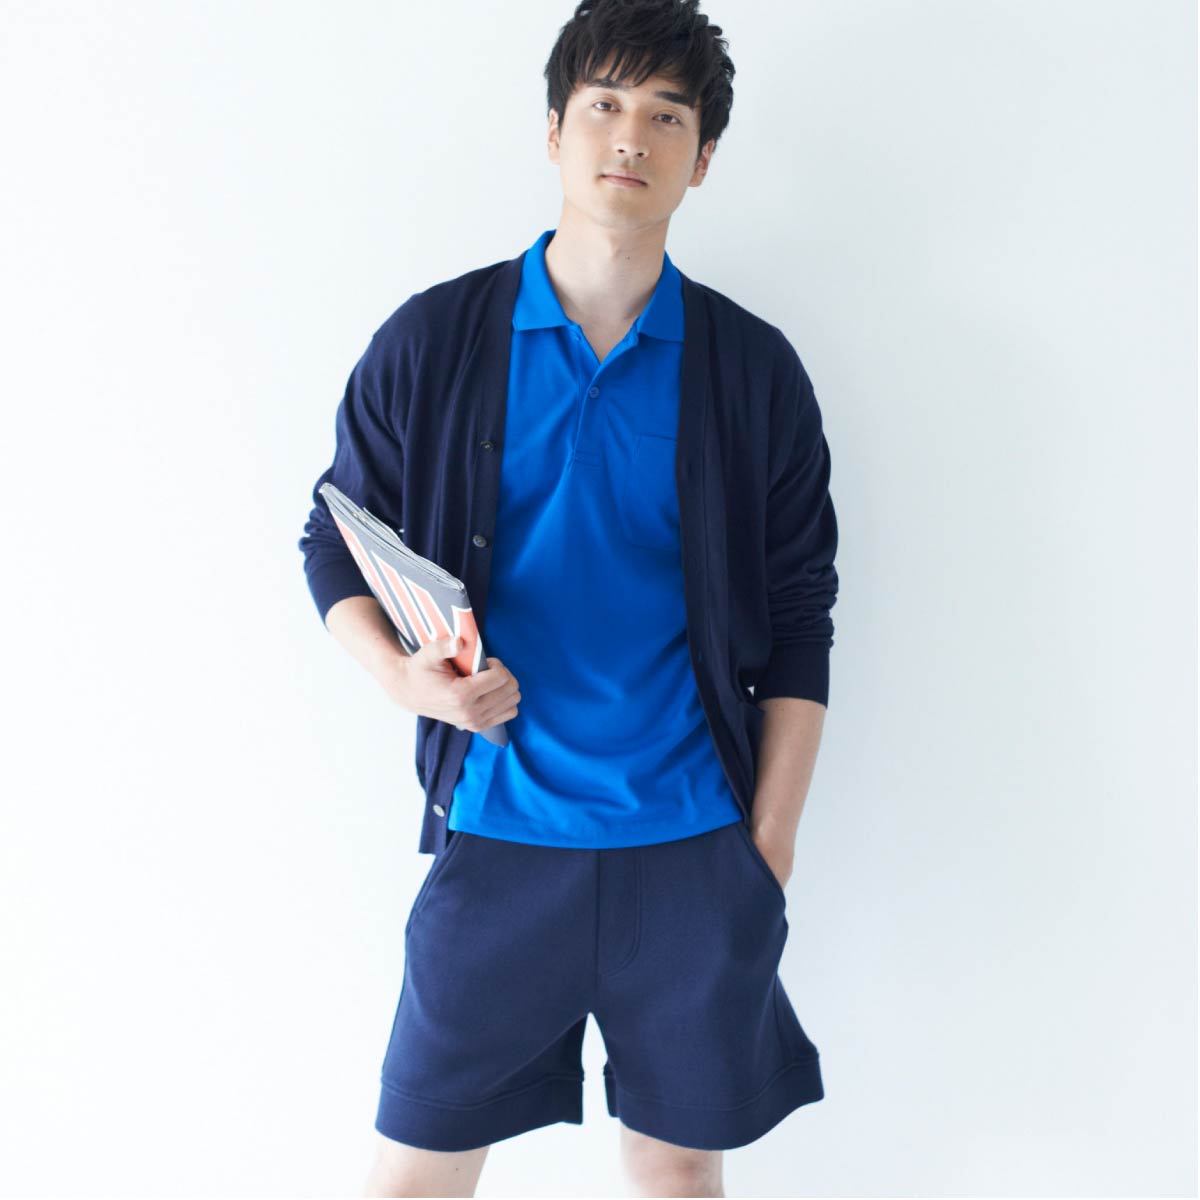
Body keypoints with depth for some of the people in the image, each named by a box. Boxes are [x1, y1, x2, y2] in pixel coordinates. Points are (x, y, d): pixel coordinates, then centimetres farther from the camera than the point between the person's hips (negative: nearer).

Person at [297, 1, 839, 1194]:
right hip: (496, 829, 0)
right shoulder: (431, 341, -1)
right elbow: (334, 542, 8)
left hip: (692, 843, 1)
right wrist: (402, 673, -12)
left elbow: (797, 626, 4)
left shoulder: (755, 370, 1)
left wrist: (770, 850, 0)